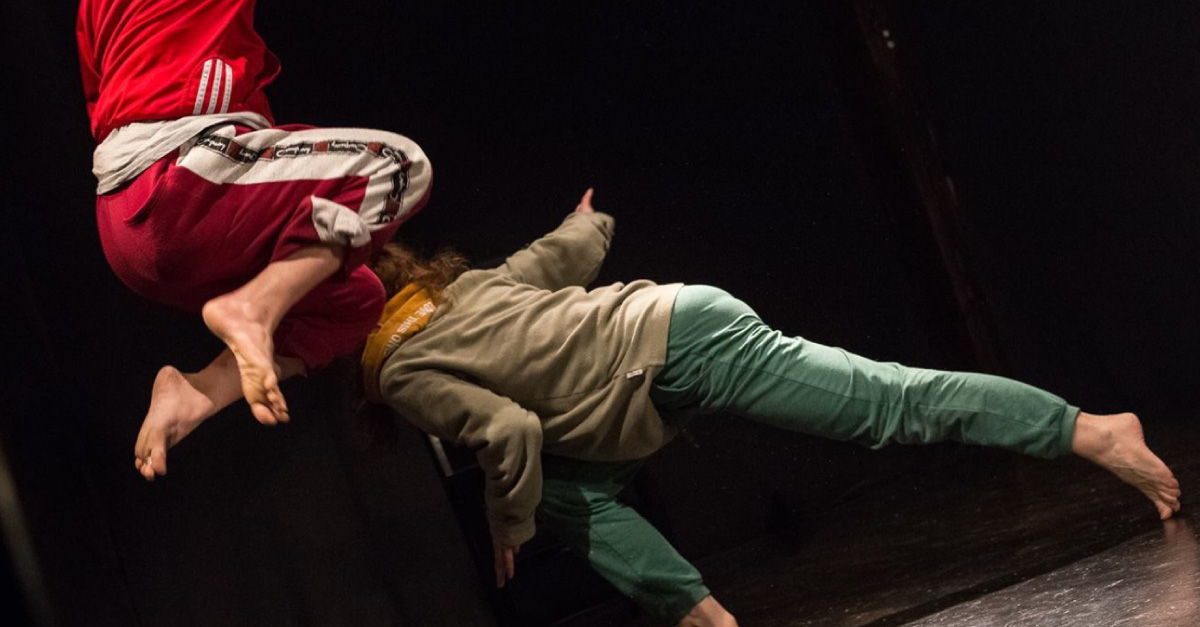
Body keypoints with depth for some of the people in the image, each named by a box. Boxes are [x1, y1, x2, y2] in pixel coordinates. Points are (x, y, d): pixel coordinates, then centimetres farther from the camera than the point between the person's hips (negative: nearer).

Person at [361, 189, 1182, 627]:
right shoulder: (472, 284, 18)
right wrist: (587, 225, 51)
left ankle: (1096, 432, -6)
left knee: (893, 405, -7)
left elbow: (510, 431, -16)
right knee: (567, 491, 14)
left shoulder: (406, 374, -4)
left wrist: (508, 527, 0)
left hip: (676, 349, -9)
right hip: (671, 312, 9)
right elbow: (578, 246, 27)